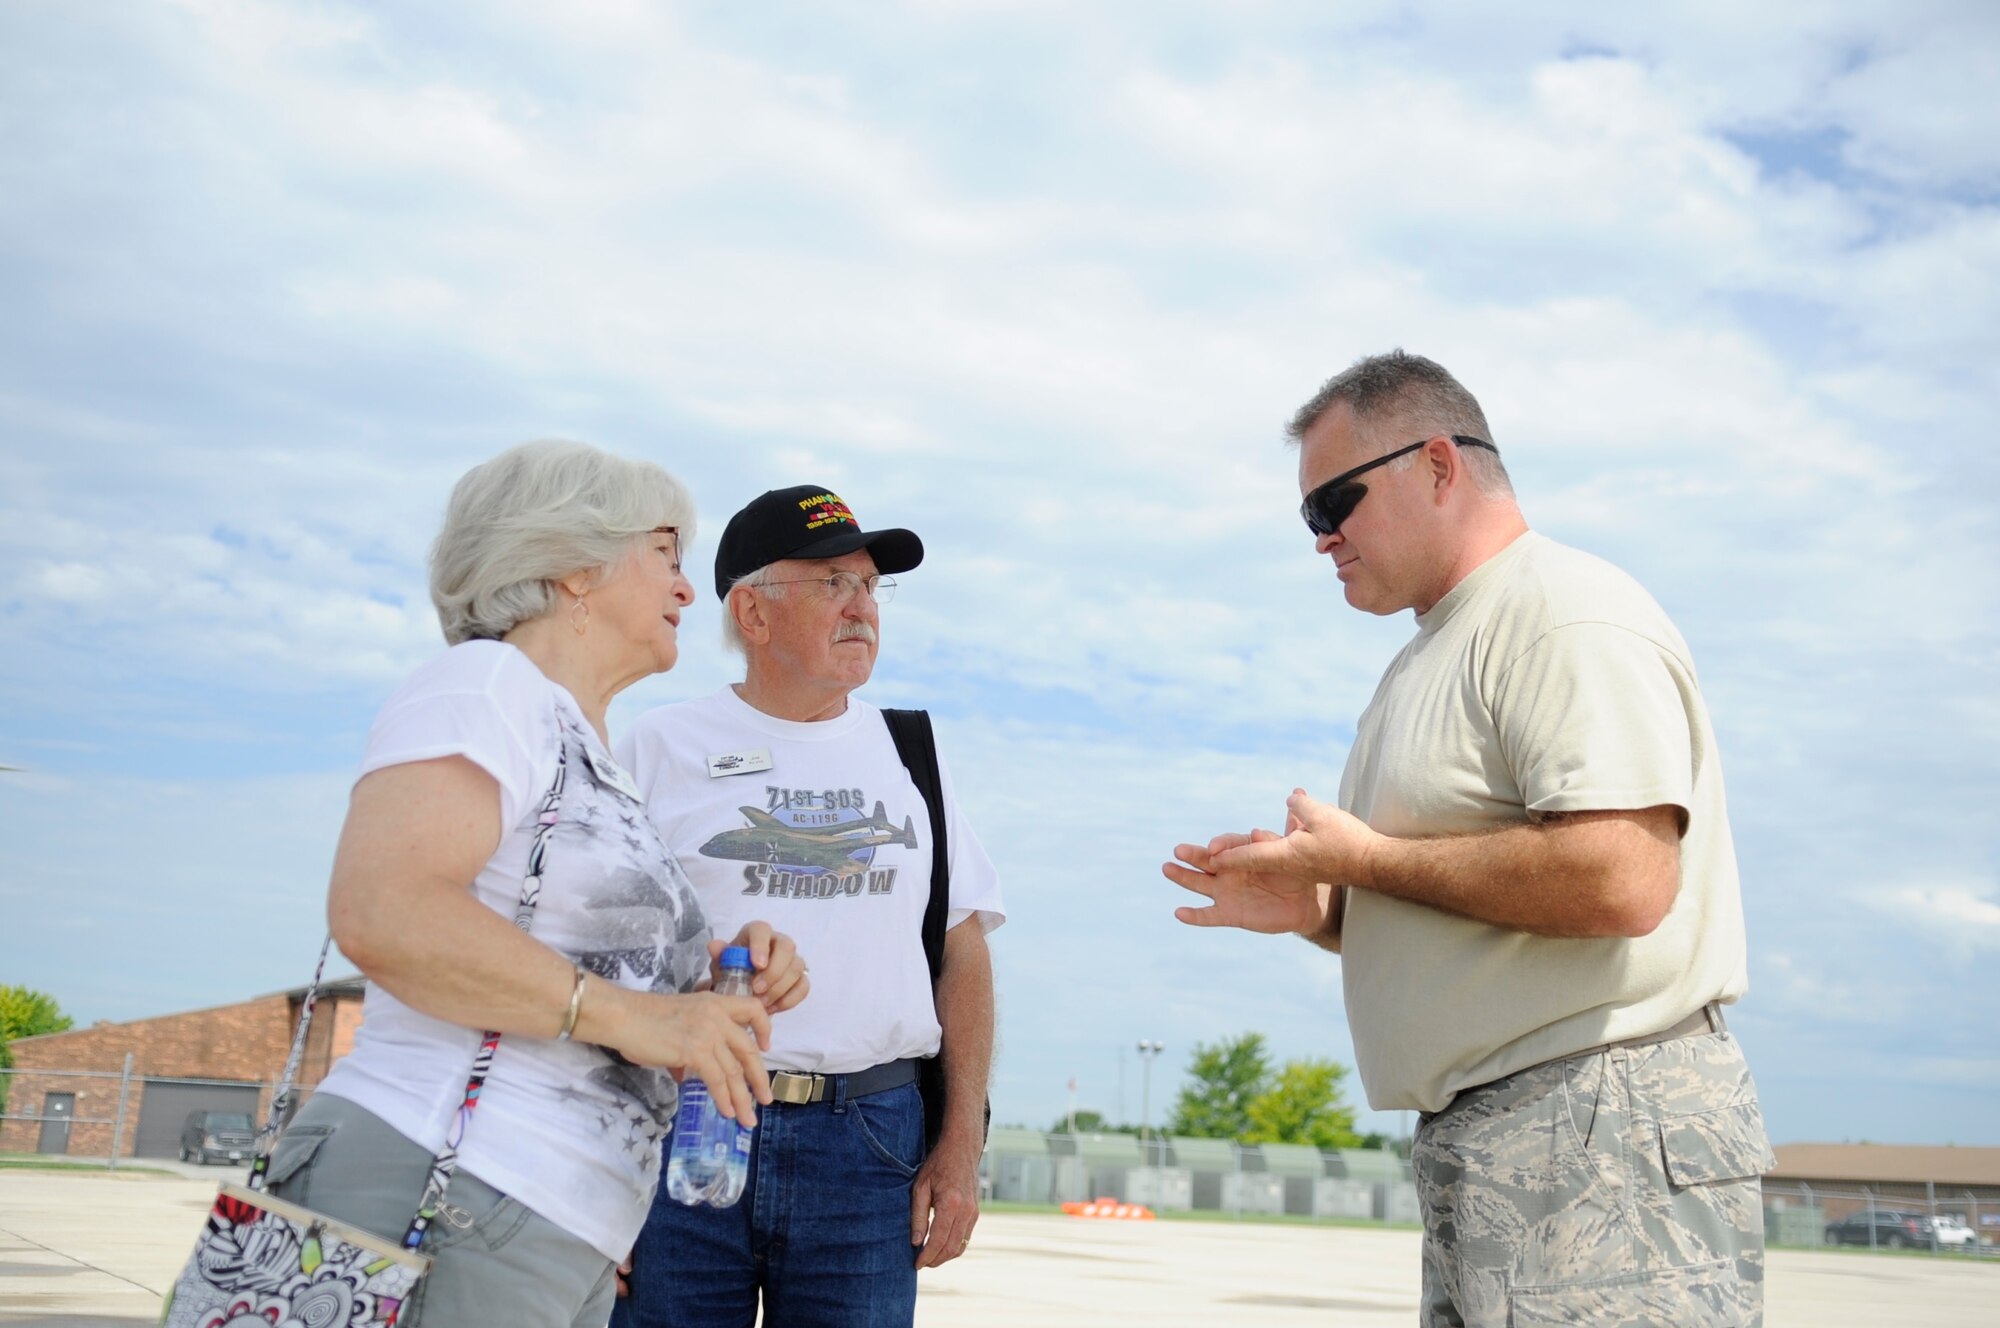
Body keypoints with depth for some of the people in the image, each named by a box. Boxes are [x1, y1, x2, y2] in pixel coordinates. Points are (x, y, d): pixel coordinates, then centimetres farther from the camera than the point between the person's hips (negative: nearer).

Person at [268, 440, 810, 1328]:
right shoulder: (484, 682, -6)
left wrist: (719, 979, 4)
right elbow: (379, 911, -22)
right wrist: (627, 1013, -20)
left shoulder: (592, 759, 22)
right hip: (448, 1216, -9)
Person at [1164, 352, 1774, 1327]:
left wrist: (1364, 858, -15)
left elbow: (1620, 881, -25)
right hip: (1469, 1154, 9)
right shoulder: (1432, 657, 20)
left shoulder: (1566, 614, -11)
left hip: (1602, 1144, -9)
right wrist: (1316, 910, 6)